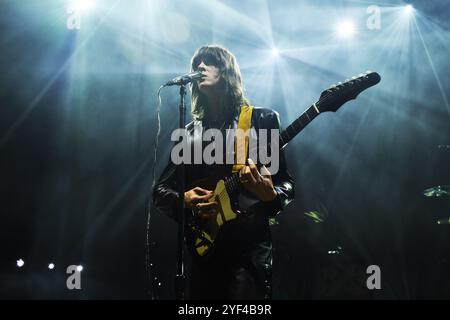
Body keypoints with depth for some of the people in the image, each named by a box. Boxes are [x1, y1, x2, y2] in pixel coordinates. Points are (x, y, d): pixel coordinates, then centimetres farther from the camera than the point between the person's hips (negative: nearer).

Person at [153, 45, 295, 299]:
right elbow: (160, 190, 13)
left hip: (250, 247, -4)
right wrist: (185, 200, -8)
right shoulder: (189, 133, 14)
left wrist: (269, 194, -21)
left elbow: (287, 184, 2)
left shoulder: (262, 120, 4)